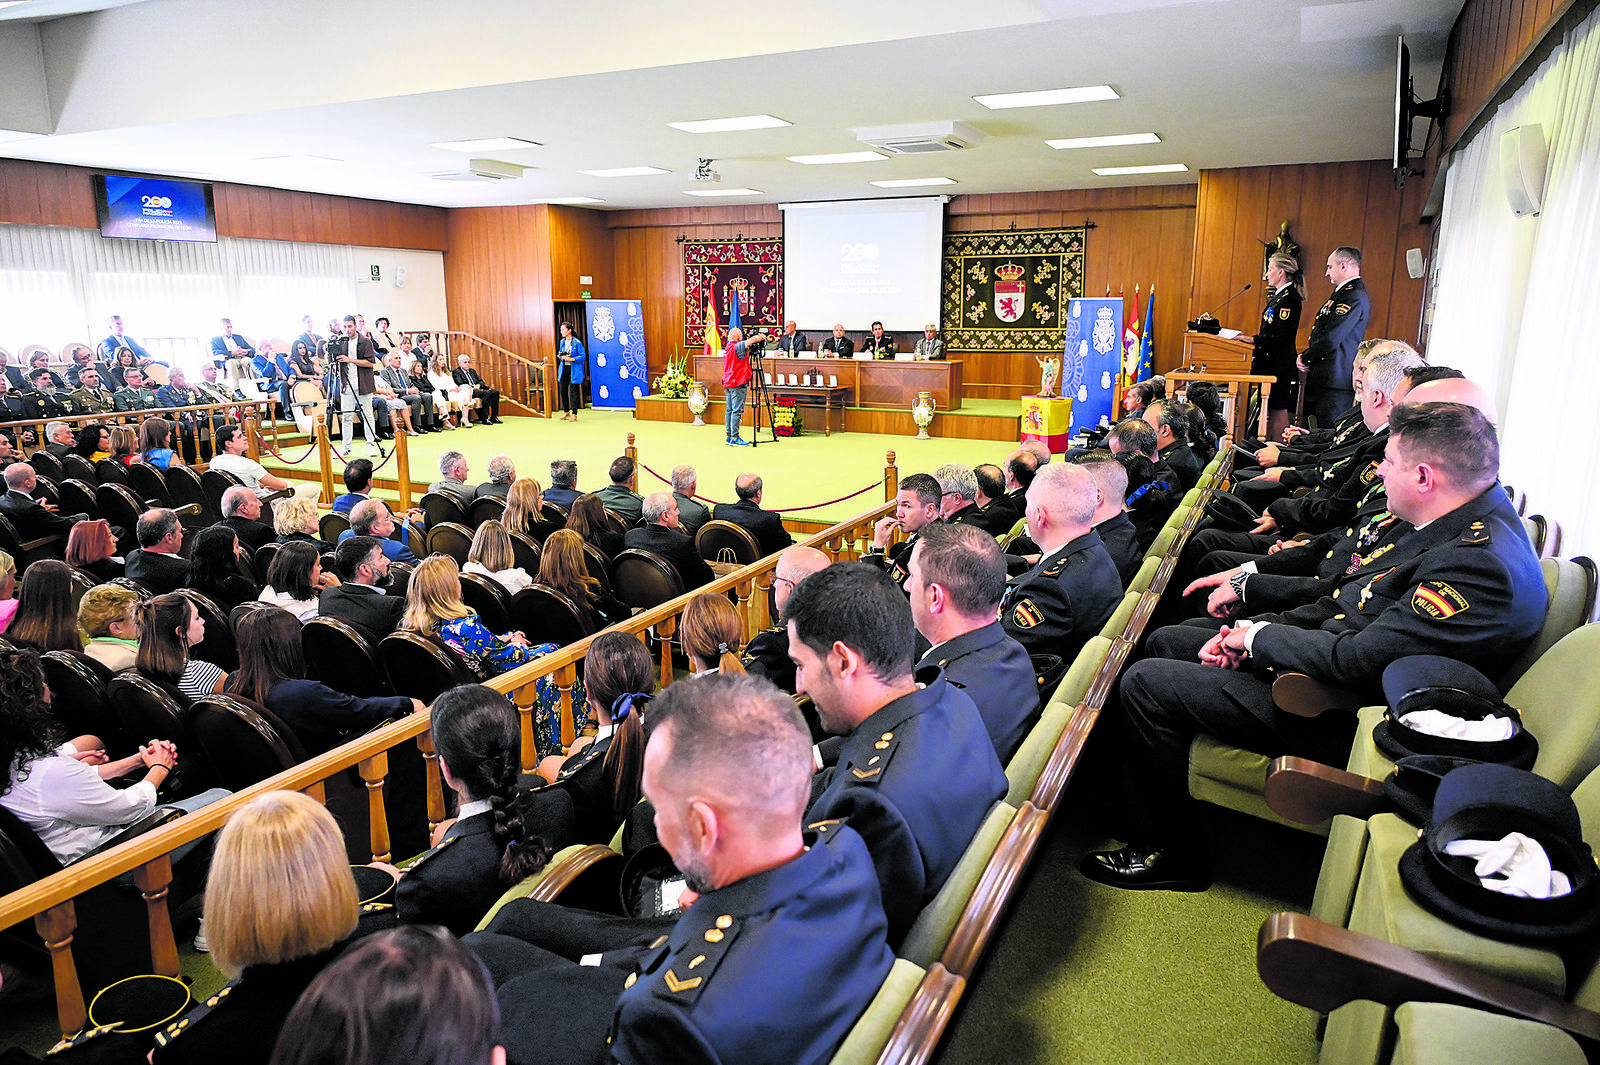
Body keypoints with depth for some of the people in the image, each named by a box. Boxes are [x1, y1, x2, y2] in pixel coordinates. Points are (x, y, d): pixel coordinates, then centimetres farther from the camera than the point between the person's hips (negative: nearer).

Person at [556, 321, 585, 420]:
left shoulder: (577, 342, -8)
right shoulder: (562, 342, 11)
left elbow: (583, 356, -8)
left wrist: (572, 359, -19)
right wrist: (560, 356, 0)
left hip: (574, 370, -6)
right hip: (563, 369, 6)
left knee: (574, 391, -2)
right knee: (562, 390, 7)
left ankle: (574, 413, 5)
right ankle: (566, 411, 23)